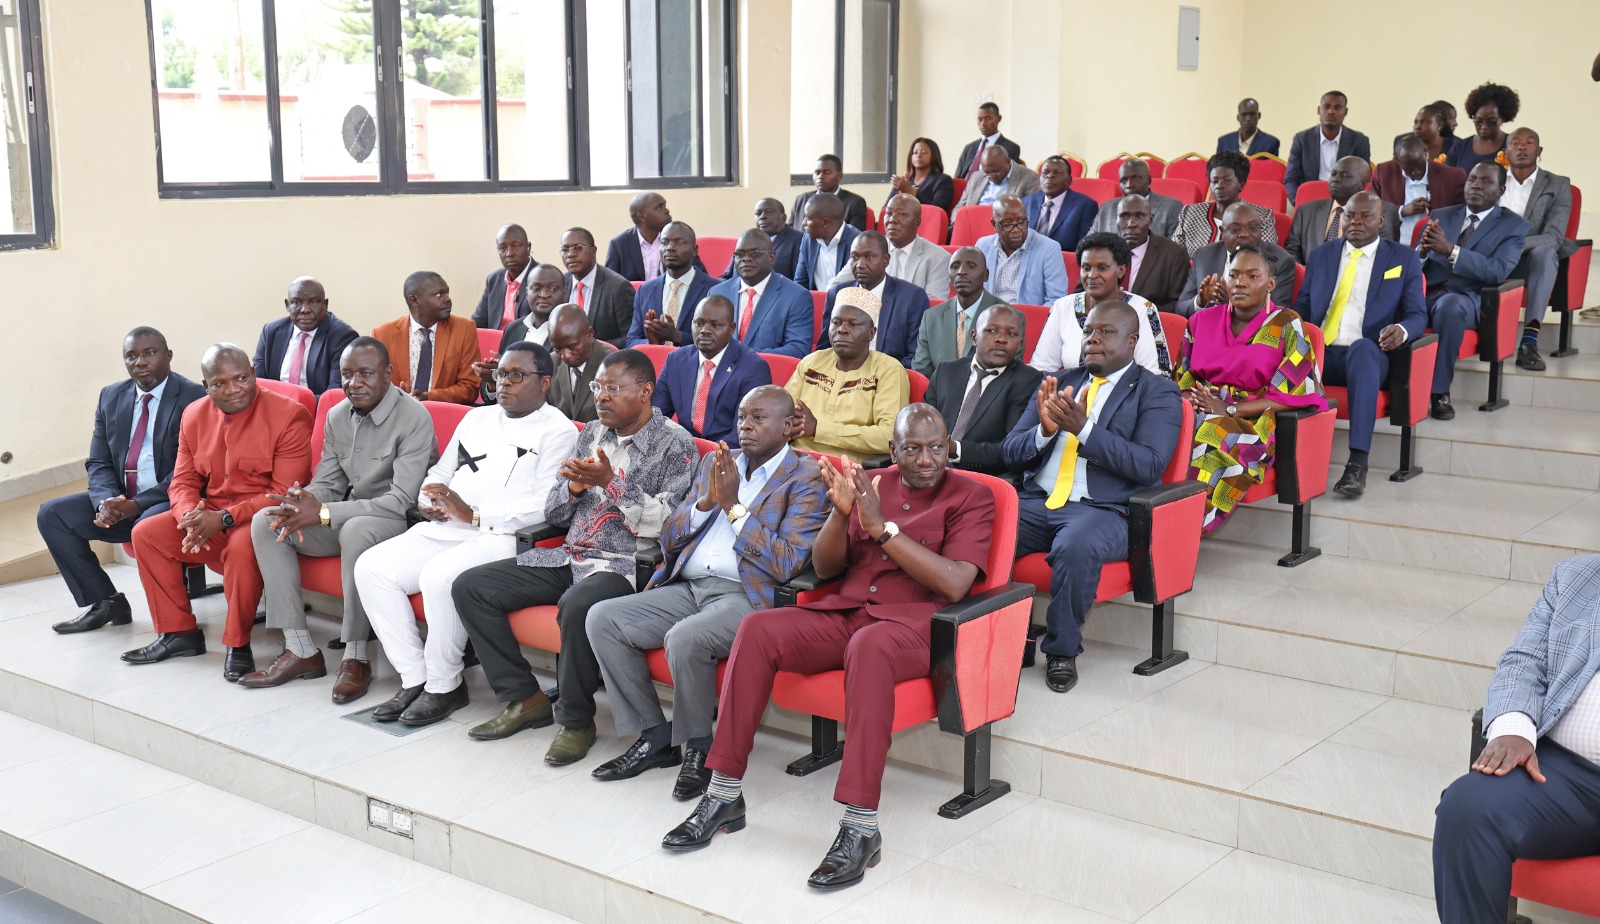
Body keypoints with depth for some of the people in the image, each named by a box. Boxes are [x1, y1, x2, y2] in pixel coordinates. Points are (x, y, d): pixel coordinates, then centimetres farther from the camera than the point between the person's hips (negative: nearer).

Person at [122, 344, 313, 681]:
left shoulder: (289, 415, -14)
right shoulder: (194, 416, 7)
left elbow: (284, 494, -18)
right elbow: (182, 482, 10)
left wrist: (225, 518, -26)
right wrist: (191, 517, -15)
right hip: (210, 516, 7)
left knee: (242, 545, -36)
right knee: (146, 533, -8)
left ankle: (238, 644, -18)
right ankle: (178, 632, 3)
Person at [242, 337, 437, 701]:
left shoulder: (413, 418, -17)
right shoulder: (338, 416, 7)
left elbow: (401, 501, -23)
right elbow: (327, 482, 10)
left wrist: (323, 513, -29)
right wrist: (303, 504, -17)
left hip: (402, 522, -8)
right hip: (350, 517, 8)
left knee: (356, 530, -39)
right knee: (265, 522, -8)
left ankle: (356, 657, -25)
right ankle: (300, 650, -10)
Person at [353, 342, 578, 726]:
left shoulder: (557, 431, 0)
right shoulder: (477, 418, 24)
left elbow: (545, 504, -13)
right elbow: (441, 471, 27)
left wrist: (475, 515, -18)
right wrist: (427, 502, 3)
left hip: (501, 537, -7)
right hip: (444, 529, 8)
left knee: (438, 576, -33)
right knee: (371, 567, -13)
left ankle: (444, 685, -13)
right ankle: (414, 679, -7)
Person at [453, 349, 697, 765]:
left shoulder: (675, 445, -4)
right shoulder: (592, 434, 16)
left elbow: (668, 526, -16)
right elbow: (553, 513, 16)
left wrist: (611, 483, -20)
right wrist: (574, 486, -6)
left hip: (627, 565, -7)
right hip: (570, 557, 8)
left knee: (577, 605, -39)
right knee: (470, 587, -3)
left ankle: (576, 719, -16)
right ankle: (526, 699, 3)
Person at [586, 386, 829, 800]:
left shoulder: (806, 478, -1)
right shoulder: (716, 462, 18)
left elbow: (785, 565, -13)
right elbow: (669, 539, 15)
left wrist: (733, 506, -11)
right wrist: (706, 501, -4)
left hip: (747, 595, -7)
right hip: (687, 588, 7)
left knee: (685, 638, -34)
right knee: (602, 618, -11)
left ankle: (697, 748, -9)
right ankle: (654, 736, -1)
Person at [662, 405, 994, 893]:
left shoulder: (971, 496, 2)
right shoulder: (871, 483, 16)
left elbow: (954, 583, -13)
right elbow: (824, 568, 13)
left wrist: (881, 527, -16)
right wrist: (841, 512, -7)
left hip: (913, 622, -5)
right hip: (844, 611, 5)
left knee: (868, 646, -40)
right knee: (757, 627, -20)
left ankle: (861, 825, -38)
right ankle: (725, 794, -15)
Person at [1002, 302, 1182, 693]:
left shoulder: (1158, 393, 6)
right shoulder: (1059, 383, 20)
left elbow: (1149, 466, -10)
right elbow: (1010, 453, 14)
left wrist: (1083, 429, -20)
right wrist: (1045, 430, -8)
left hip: (1102, 510, -4)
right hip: (1036, 501, 4)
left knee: (1075, 548, -37)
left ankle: (1062, 650, -14)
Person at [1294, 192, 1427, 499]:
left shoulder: (1404, 259, 14)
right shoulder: (1320, 255, 22)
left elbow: (1418, 314, 8)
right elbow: (1302, 307, 21)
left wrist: (1402, 330, -17)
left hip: (1368, 356, -2)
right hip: (1320, 354, 2)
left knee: (1362, 348, -41)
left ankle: (1358, 463, -48)